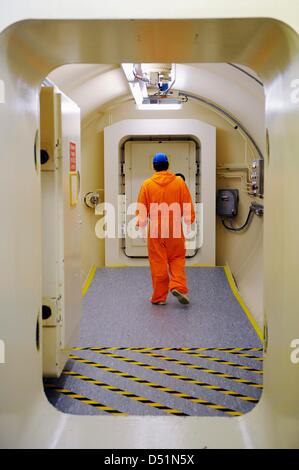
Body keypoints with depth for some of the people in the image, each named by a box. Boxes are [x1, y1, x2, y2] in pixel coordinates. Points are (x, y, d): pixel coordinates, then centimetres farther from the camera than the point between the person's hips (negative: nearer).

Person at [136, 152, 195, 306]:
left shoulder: (147, 184, -2)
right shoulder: (179, 182, -1)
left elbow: (141, 209, 2)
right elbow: (188, 206, 3)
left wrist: (140, 225, 13)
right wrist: (189, 221, 15)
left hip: (155, 230, 0)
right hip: (175, 229, 0)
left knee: (158, 263, 5)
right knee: (177, 259, 14)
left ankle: (159, 297, 11)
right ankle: (178, 286, -4)